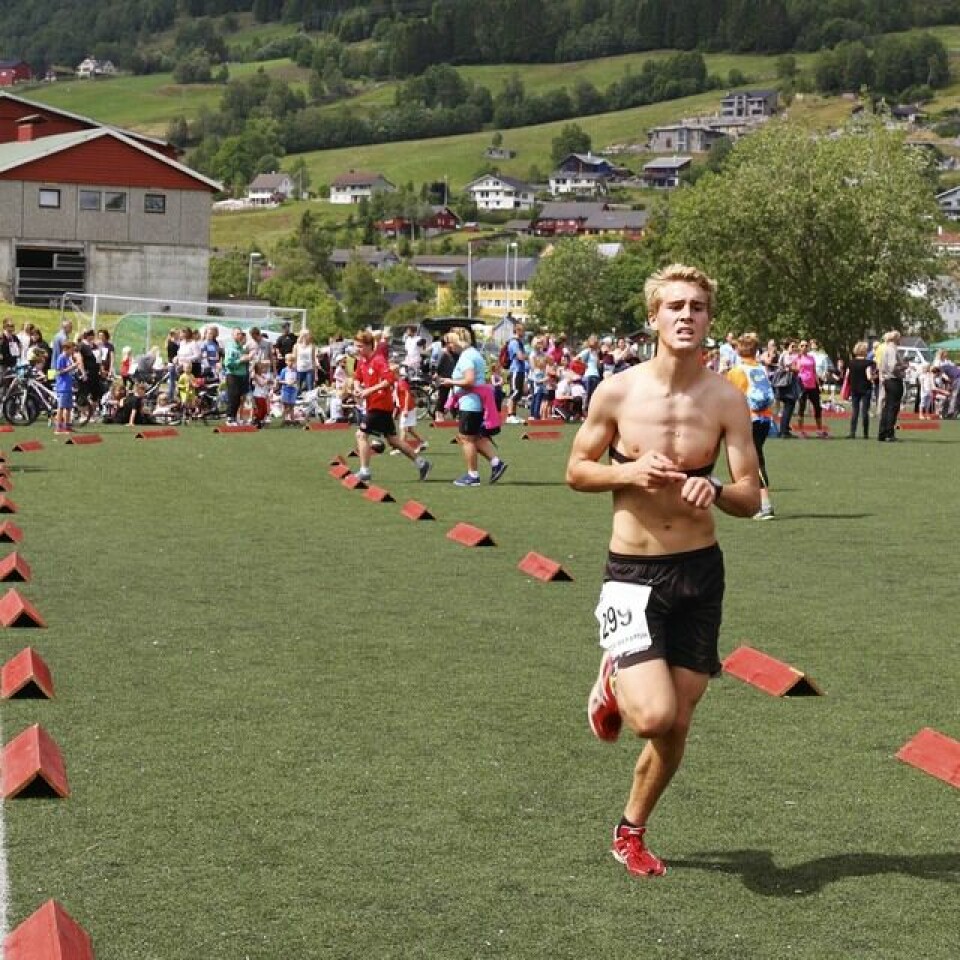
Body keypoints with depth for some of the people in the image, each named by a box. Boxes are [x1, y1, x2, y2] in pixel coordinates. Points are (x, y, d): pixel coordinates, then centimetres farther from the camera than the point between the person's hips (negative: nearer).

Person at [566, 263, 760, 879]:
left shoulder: (727, 399, -5)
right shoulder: (617, 393, -7)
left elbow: (751, 499, -4)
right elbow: (576, 471, 3)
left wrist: (714, 489, -27)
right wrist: (629, 471, -16)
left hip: (700, 572, 2)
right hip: (634, 573, -2)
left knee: (678, 726, 10)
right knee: (654, 715, -19)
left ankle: (632, 832, 33)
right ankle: (613, 683, 17)